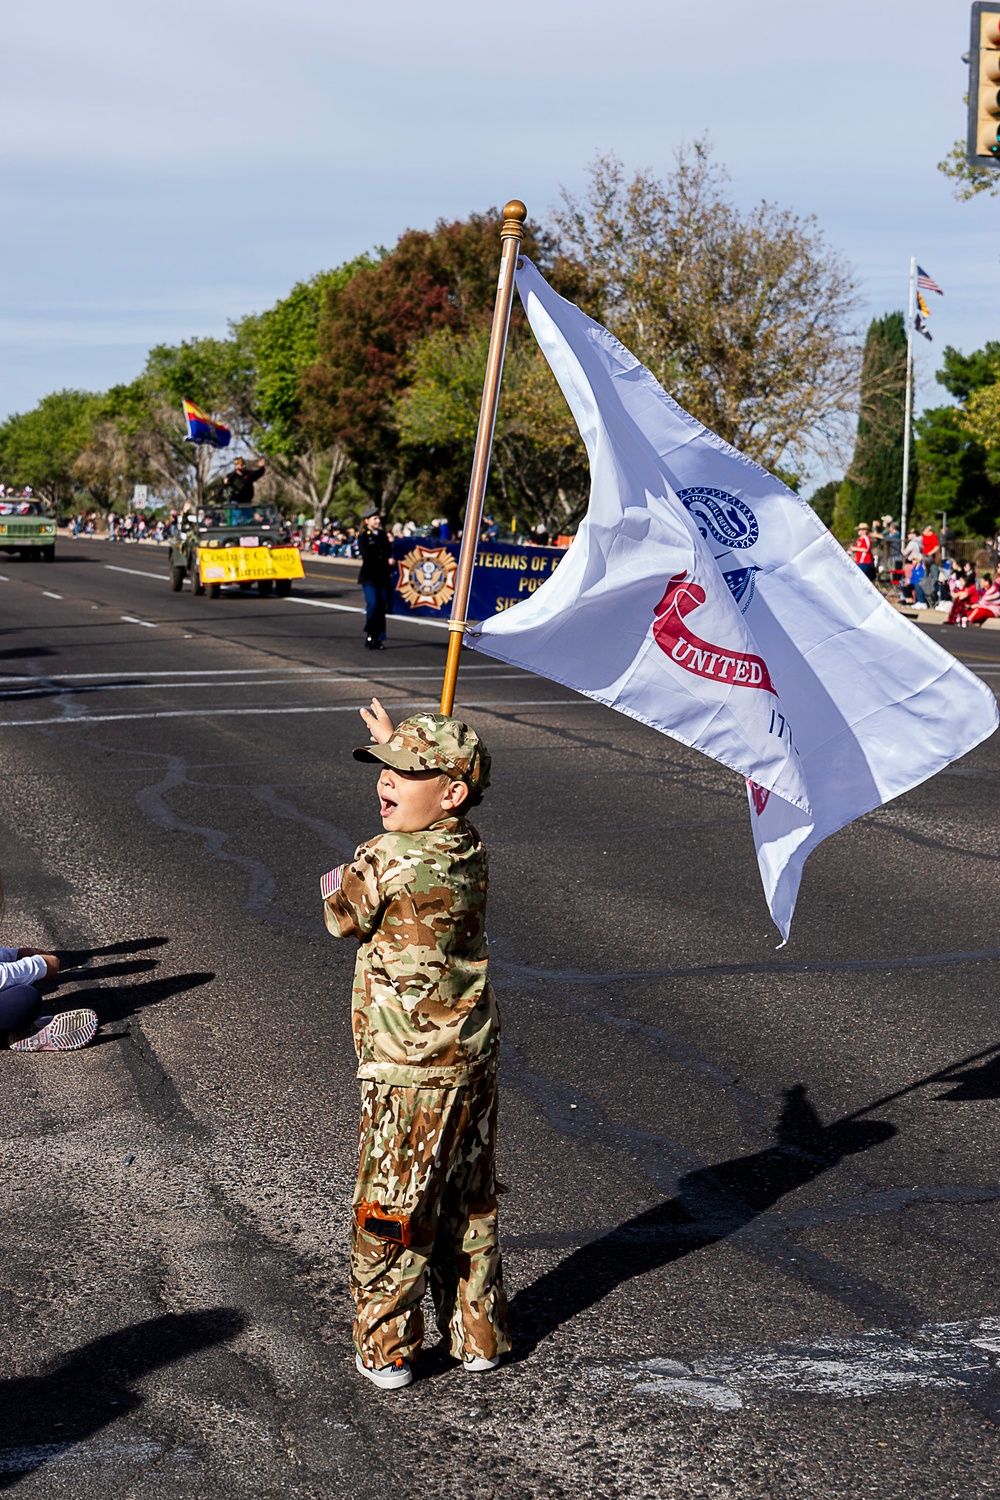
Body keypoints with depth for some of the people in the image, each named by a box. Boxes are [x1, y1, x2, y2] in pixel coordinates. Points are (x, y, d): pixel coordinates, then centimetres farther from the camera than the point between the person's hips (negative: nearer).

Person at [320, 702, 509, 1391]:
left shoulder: (386, 861, -21)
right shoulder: (471, 848, 1)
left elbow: (341, 916, -2)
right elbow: (422, 819, 25)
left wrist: (339, 882, 18)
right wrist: (398, 743, 32)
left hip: (411, 1074, -7)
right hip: (475, 1057, 7)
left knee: (390, 1216, 7)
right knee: (470, 1205, 19)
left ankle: (386, 1351, 17)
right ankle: (481, 1336, 29)